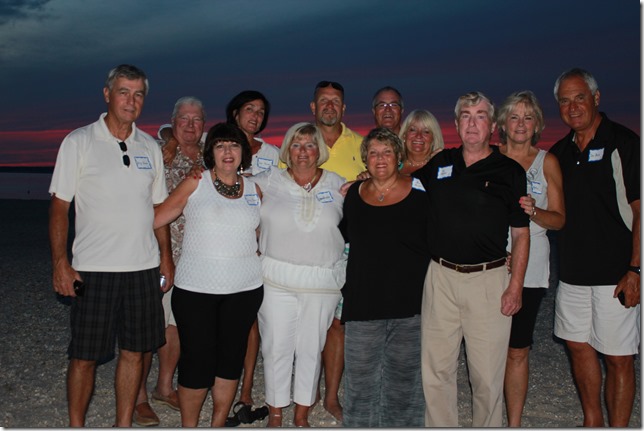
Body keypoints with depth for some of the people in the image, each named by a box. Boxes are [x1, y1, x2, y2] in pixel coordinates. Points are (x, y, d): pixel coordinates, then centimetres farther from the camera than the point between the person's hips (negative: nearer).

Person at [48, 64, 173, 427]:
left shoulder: (150, 147, 10)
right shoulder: (79, 142, -1)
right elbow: (59, 206, -3)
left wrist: (166, 256, 10)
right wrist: (60, 263, -10)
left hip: (144, 267, 4)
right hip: (93, 269, -3)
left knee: (135, 351, 10)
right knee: (85, 355, 4)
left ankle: (124, 424, 26)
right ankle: (76, 425, 23)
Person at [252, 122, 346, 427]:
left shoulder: (338, 185, 7)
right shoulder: (268, 182, 3)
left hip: (323, 282, 1)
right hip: (277, 279, -1)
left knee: (312, 347, 9)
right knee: (276, 345, 4)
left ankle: (302, 413, 25)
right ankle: (275, 412, 22)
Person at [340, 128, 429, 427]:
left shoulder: (420, 192, -3)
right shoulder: (353, 194, 5)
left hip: (409, 303, -2)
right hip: (362, 302, 2)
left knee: (404, 376, 12)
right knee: (360, 379, 9)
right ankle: (359, 425, 27)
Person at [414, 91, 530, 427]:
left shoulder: (510, 171, 1)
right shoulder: (438, 163, 9)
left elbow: (521, 234, 1)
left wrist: (516, 286, -6)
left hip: (489, 280, -2)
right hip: (441, 277, 3)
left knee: (487, 375, 4)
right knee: (436, 370, 8)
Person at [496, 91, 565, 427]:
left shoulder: (547, 162, 5)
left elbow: (559, 220, 3)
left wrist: (534, 211, -16)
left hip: (528, 266, -1)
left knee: (517, 350, 3)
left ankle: (514, 424, 15)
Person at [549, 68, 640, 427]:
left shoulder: (624, 142, -7)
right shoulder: (560, 151, 10)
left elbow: (640, 209, -10)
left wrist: (635, 269, -15)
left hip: (615, 272, -6)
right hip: (573, 270, 6)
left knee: (618, 356, 2)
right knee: (579, 345, 14)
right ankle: (592, 422, 31)